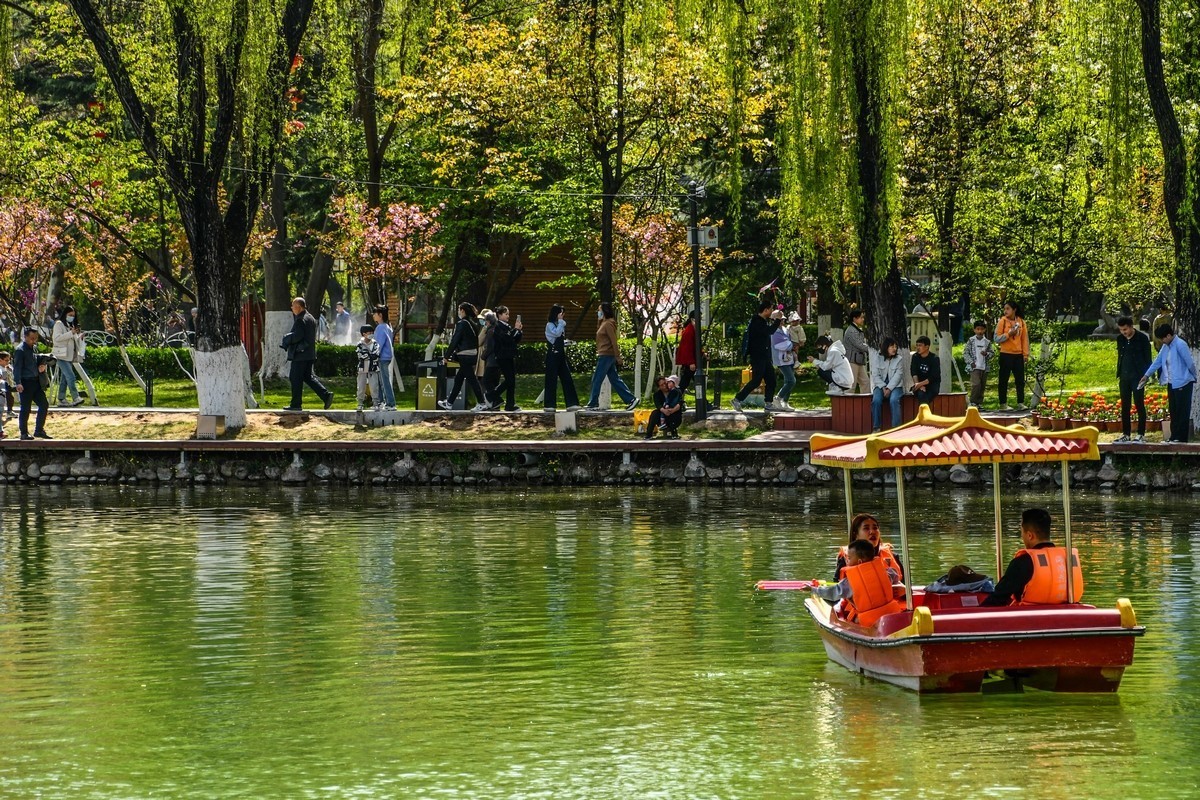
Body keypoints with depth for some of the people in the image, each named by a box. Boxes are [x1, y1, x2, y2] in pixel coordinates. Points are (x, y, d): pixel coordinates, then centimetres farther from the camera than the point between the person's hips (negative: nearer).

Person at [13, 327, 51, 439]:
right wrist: (18, 383, -23)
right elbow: (17, 367, -15)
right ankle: (24, 433, 7)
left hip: (36, 381, 8)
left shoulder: (34, 348, 13)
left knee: (44, 404, 7)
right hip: (26, 383, -8)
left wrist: (42, 366, 4)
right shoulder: (20, 350, -12)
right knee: (25, 409, -2)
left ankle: (39, 430, 16)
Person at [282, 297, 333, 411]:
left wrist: (286, 339, -6)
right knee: (308, 376, 16)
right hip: (310, 354, 9)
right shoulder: (311, 318, 13)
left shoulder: (300, 320, -16)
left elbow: (297, 336, -24)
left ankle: (296, 404, 2)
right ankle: (326, 395, 4)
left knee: (296, 379, -1)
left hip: (300, 355, -9)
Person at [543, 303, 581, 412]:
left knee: (567, 379, 1)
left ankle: (571, 403, -1)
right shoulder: (550, 325, -7)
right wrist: (560, 321, -15)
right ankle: (549, 405, 1)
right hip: (553, 355, -8)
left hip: (561, 355, 8)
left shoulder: (560, 325, 17)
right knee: (552, 380, -4)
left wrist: (566, 343, 7)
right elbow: (557, 333, -25)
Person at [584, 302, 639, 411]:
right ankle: (630, 400, 8)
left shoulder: (608, 324, -13)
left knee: (596, 380, -4)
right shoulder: (604, 324, 16)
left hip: (606, 356, -10)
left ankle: (593, 404, 0)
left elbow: (613, 341, -17)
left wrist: (618, 357, -19)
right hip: (606, 356, 10)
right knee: (615, 380, 9)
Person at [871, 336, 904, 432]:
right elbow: (875, 375, 0)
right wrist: (883, 387, -14)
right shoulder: (878, 359, 5)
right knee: (876, 400, -29)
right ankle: (876, 427, -21)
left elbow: (897, 376, -6)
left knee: (894, 400, -32)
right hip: (880, 385, 1)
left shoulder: (899, 360, 4)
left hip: (895, 386, -1)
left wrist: (889, 389, -18)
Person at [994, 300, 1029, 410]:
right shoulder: (1002, 321, -2)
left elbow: (1025, 338, 10)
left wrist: (1025, 353, 5)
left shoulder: (1021, 322, 7)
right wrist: (1009, 334, -18)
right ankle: (1003, 403, 5)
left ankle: (1020, 403, 8)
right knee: (1004, 380, 1)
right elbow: (997, 338, -6)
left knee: (1020, 380, 3)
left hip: (1018, 355, 3)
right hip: (1006, 355, -3)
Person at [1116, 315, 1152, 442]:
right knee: (1124, 406, 6)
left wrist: (1146, 376, -9)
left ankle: (1141, 434, 2)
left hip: (1137, 376, -5)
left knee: (1139, 405, -3)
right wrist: (1118, 375, 13)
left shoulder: (1142, 338, -6)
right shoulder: (1120, 339, 9)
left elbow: (1148, 358, -4)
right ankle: (1125, 433, 10)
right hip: (1125, 377, 5)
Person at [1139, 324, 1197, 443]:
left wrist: (1194, 377, -1)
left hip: (1183, 383, -9)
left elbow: (1190, 363, -13)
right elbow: (1158, 361, 14)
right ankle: (1174, 437, 16)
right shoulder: (1166, 347, 9)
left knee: (1182, 412, -3)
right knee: (1173, 411, 11)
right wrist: (1147, 375, 10)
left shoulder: (1180, 345, -16)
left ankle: (1181, 437, 0)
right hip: (1172, 383, 9)